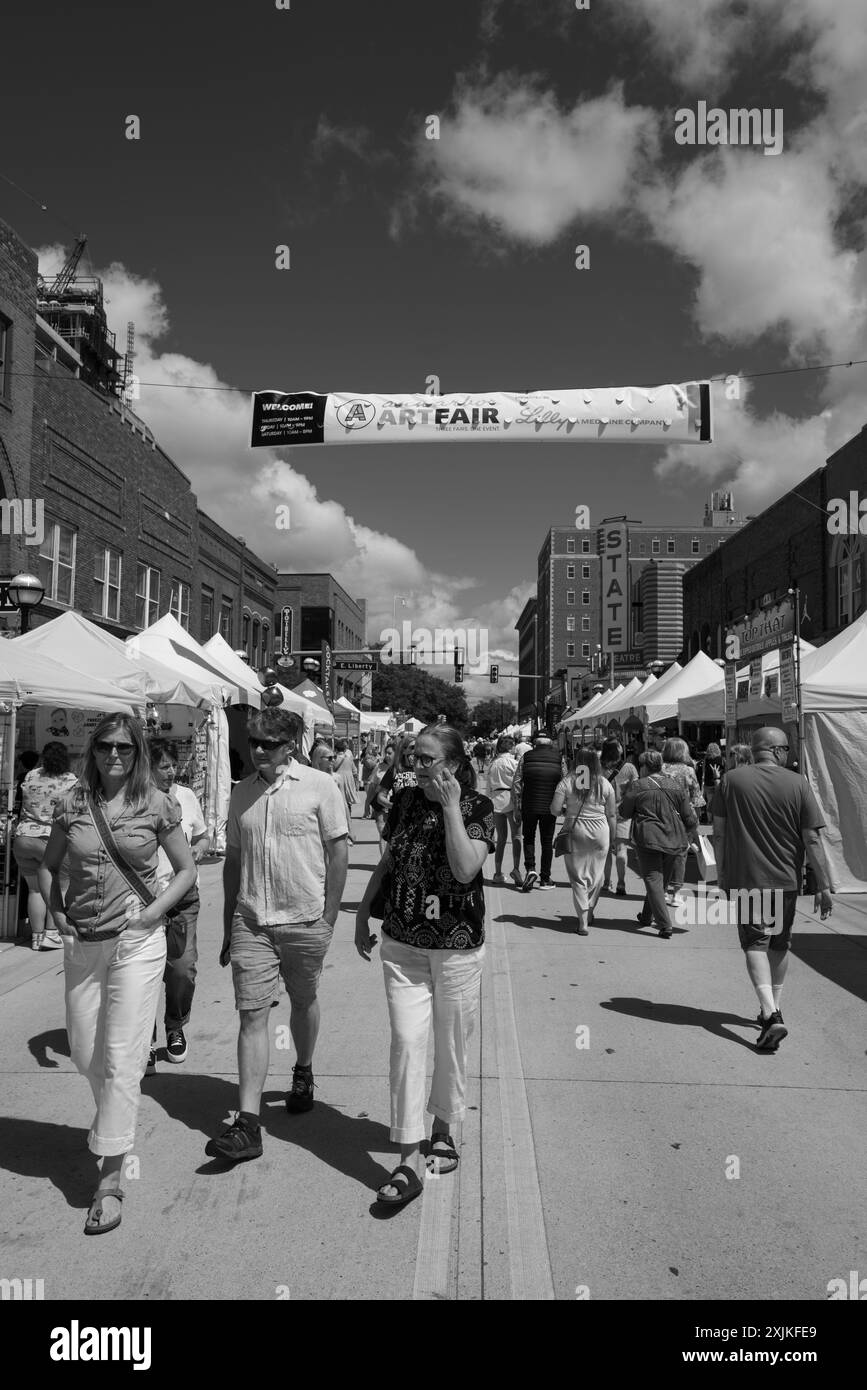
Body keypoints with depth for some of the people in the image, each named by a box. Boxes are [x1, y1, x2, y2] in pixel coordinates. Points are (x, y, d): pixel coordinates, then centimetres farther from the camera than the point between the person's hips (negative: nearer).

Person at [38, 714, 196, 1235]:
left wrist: (152, 913, -9)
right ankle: (119, 1114, 46)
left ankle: (111, 1179, 8)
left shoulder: (157, 805, -6)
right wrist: (57, 912, 1)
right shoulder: (72, 804, 1)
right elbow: (48, 866, 15)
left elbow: (187, 870, 1)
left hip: (137, 942, -4)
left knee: (122, 1056, -3)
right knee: (84, 1051, 15)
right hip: (82, 942, 4)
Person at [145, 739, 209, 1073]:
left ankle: (175, 1029, 28)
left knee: (183, 969, 0)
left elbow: (202, 836, 21)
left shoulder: (186, 796, 6)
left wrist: (199, 848, -1)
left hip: (182, 896, 3)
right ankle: (145, 1045, 17)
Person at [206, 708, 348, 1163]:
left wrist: (328, 919, -6)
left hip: (305, 920, -2)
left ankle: (303, 1072, 43)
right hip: (251, 921, 2)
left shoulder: (319, 786, -6)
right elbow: (232, 861, 12)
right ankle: (247, 1123, 1)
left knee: (303, 1002, 16)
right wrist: (228, 927, 12)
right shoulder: (242, 793, 6)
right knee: (252, 1015, -2)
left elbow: (337, 852, -4)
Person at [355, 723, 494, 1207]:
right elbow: (387, 863, 13)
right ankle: (410, 1160, 5)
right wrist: (363, 914, 14)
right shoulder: (405, 801, 2)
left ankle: (443, 1128, 36)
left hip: (458, 947, -2)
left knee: (452, 1043, 12)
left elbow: (465, 870, -23)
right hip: (402, 944, 3)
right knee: (406, 1042, -2)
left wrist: (451, 807, -23)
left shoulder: (478, 808, -9)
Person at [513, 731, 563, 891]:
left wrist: (517, 808, 4)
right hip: (550, 807, 0)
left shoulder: (526, 757, -2)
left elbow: (516, 784, -2)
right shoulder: (559, 758, -1)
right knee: (547, 841, 13)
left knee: (528, 838, 17)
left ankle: (530, 869, -4)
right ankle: (545, 879, 18)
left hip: (529, 806, 0)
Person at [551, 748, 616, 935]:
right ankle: (589, 913, 30)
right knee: (596, 875, 18)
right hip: (600, 831, 1)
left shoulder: (567, 782, -5)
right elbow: (612, 815, 3)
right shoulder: (605, 784, 0)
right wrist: (612, 838, 12)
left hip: (575, 831, -1)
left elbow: (555, 810, -7)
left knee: (578, 877, 6)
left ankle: (583, 921, 2)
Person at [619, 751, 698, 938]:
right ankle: (647, 916, 35)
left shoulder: (637, 787, -6)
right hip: (674, 841, 5)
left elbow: (624, 813, 2)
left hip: (648, 839, -5)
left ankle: (665, 925, -11)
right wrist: (694, 832, 26)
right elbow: (689, 816, 9)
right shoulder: (674, 786, 6)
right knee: (663, 880, 19)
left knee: (653, 880, -2)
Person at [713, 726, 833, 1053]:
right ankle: (773, 1009, 30)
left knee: (755, 944, 0)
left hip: (744, 878, -1)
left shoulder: (732, 779, -3)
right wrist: (824, 886, -1)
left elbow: (718, 832, 1)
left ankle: (771, 1014, -17)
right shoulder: (797, 783, -6)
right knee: (779, 944, 18)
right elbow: (812, 839, -7)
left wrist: (721, 872, 13)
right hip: (785, 879, 1)